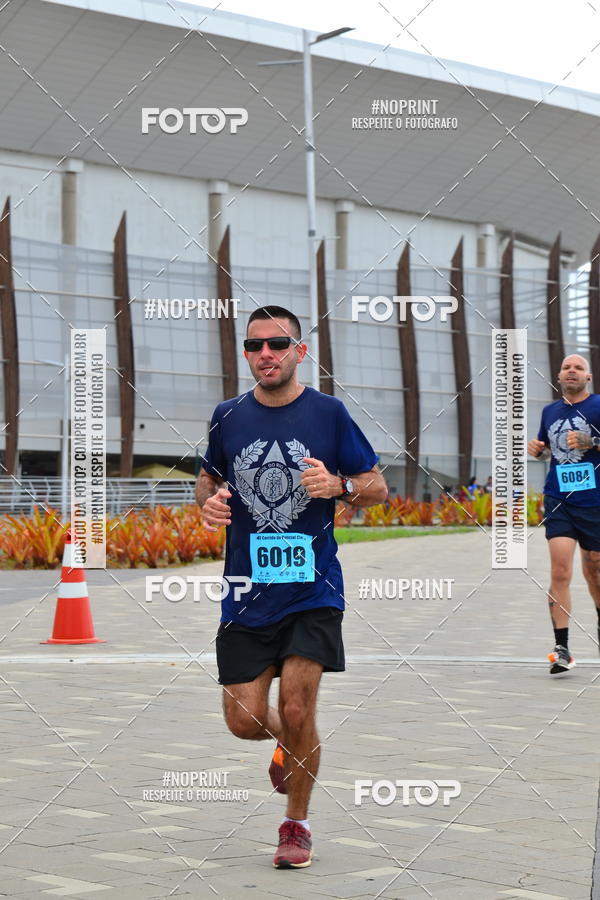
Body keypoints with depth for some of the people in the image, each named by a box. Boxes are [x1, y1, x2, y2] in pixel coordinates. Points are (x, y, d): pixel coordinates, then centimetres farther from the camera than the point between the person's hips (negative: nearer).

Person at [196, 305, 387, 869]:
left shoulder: (328, 413, -2)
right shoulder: (228, 417, 4)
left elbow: (377, 487, 3)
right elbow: (208, 478, 20)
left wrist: (339, 486, -18)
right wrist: (209, 500, -3)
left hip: (312, 589, -2)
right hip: (246, 591, 3)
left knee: (296, 709, -9)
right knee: (245, 722, 1)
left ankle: (296, 825, 14)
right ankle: (291, 745, 38)